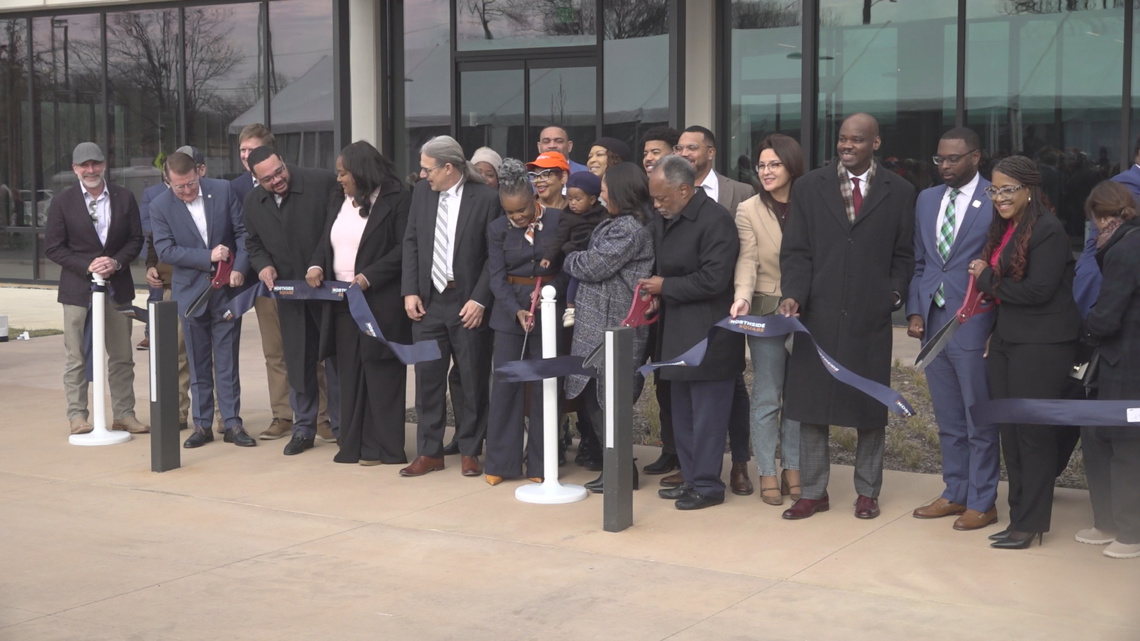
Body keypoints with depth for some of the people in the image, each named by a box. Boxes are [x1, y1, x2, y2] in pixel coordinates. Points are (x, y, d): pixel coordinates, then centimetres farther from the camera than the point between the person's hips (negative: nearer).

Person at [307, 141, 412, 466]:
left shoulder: (397, 199, -8)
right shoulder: (337, 199, 14)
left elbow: (404, 248, -13)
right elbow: (326, 241, 19)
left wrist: (369, 276, -19)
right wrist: (317, 265, -2)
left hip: (380, 301, -7)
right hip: (342, 301, 7)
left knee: (380, 374, -2)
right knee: (349, 374, 8)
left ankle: (382, 446, 4)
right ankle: (354, 444, 14)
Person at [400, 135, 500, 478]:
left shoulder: (486, 198, -10)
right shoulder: (421, 192, 5)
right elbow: (411, 242, 9)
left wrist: (480, 300, -14)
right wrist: (410, 291, 1)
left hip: (468, 303, -4)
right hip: (429, 300, 4)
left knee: (473, 381, 5)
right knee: (427, 377, 6)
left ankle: (470, 451, 18)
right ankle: (429, 452, 16)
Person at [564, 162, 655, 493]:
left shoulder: (629, 229, -16)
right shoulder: (617, 224, 16)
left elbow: (593, 266, -15)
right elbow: (593, 263, 18)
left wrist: (568, 259, 1)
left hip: (612, 326, -10)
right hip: (598, 323, 10)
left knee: (606, 399, -4)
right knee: (592, 394, 12)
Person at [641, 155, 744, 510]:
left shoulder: (716, 220, -15)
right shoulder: (664, 222, 10)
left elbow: (713, 280, -21)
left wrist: (665, 287, -14)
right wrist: (653, 294, 4)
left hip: (708, 337, -9)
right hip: (679, 334, 9)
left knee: (707, 414, -2)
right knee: (683, 414, 14)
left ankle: (707, 485, 6)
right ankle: (691, 478, 24)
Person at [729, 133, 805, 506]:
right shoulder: (749, 210, -1)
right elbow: (747, 260, -11)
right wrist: (743, 296, -29)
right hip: (767, 313, -1)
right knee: (767, 398, 3)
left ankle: (793, 468, 19)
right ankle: (767, 473, 10)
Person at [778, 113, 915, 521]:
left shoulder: (898, 192, 5)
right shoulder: (809, 187, 6)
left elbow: (903, 254, 9)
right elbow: (795, 251, 2)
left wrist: (895, 293, -6)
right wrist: (792, 295, -11)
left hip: (870, 318, -1)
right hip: (818, 315, 1)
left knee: (870, 407, 7)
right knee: (810, 405, 4)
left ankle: (867, 491, 20)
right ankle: (813, 492, 14)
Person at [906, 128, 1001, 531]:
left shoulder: (997, 202, -8)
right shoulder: (927, 199, 11)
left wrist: (998, 330, -9)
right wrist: (915, 312, 5)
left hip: (974, 327, -6)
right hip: (934, 324, 6)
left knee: (980, 422, 4)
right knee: (948, 421, 15)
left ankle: (982, 503, 14)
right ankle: (955, 493, 26)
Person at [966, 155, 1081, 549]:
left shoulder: (1048, 230, -14)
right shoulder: (1002, 230, 12)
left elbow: (1039, 290, -20)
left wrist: (987, 279, -10)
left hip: (1041, 346, -8)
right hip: (1006, 341, 8)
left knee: (1034, 434, 0)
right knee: (1010, 432, 12)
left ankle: (1031, 523, 9)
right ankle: (1019, 515, 22)